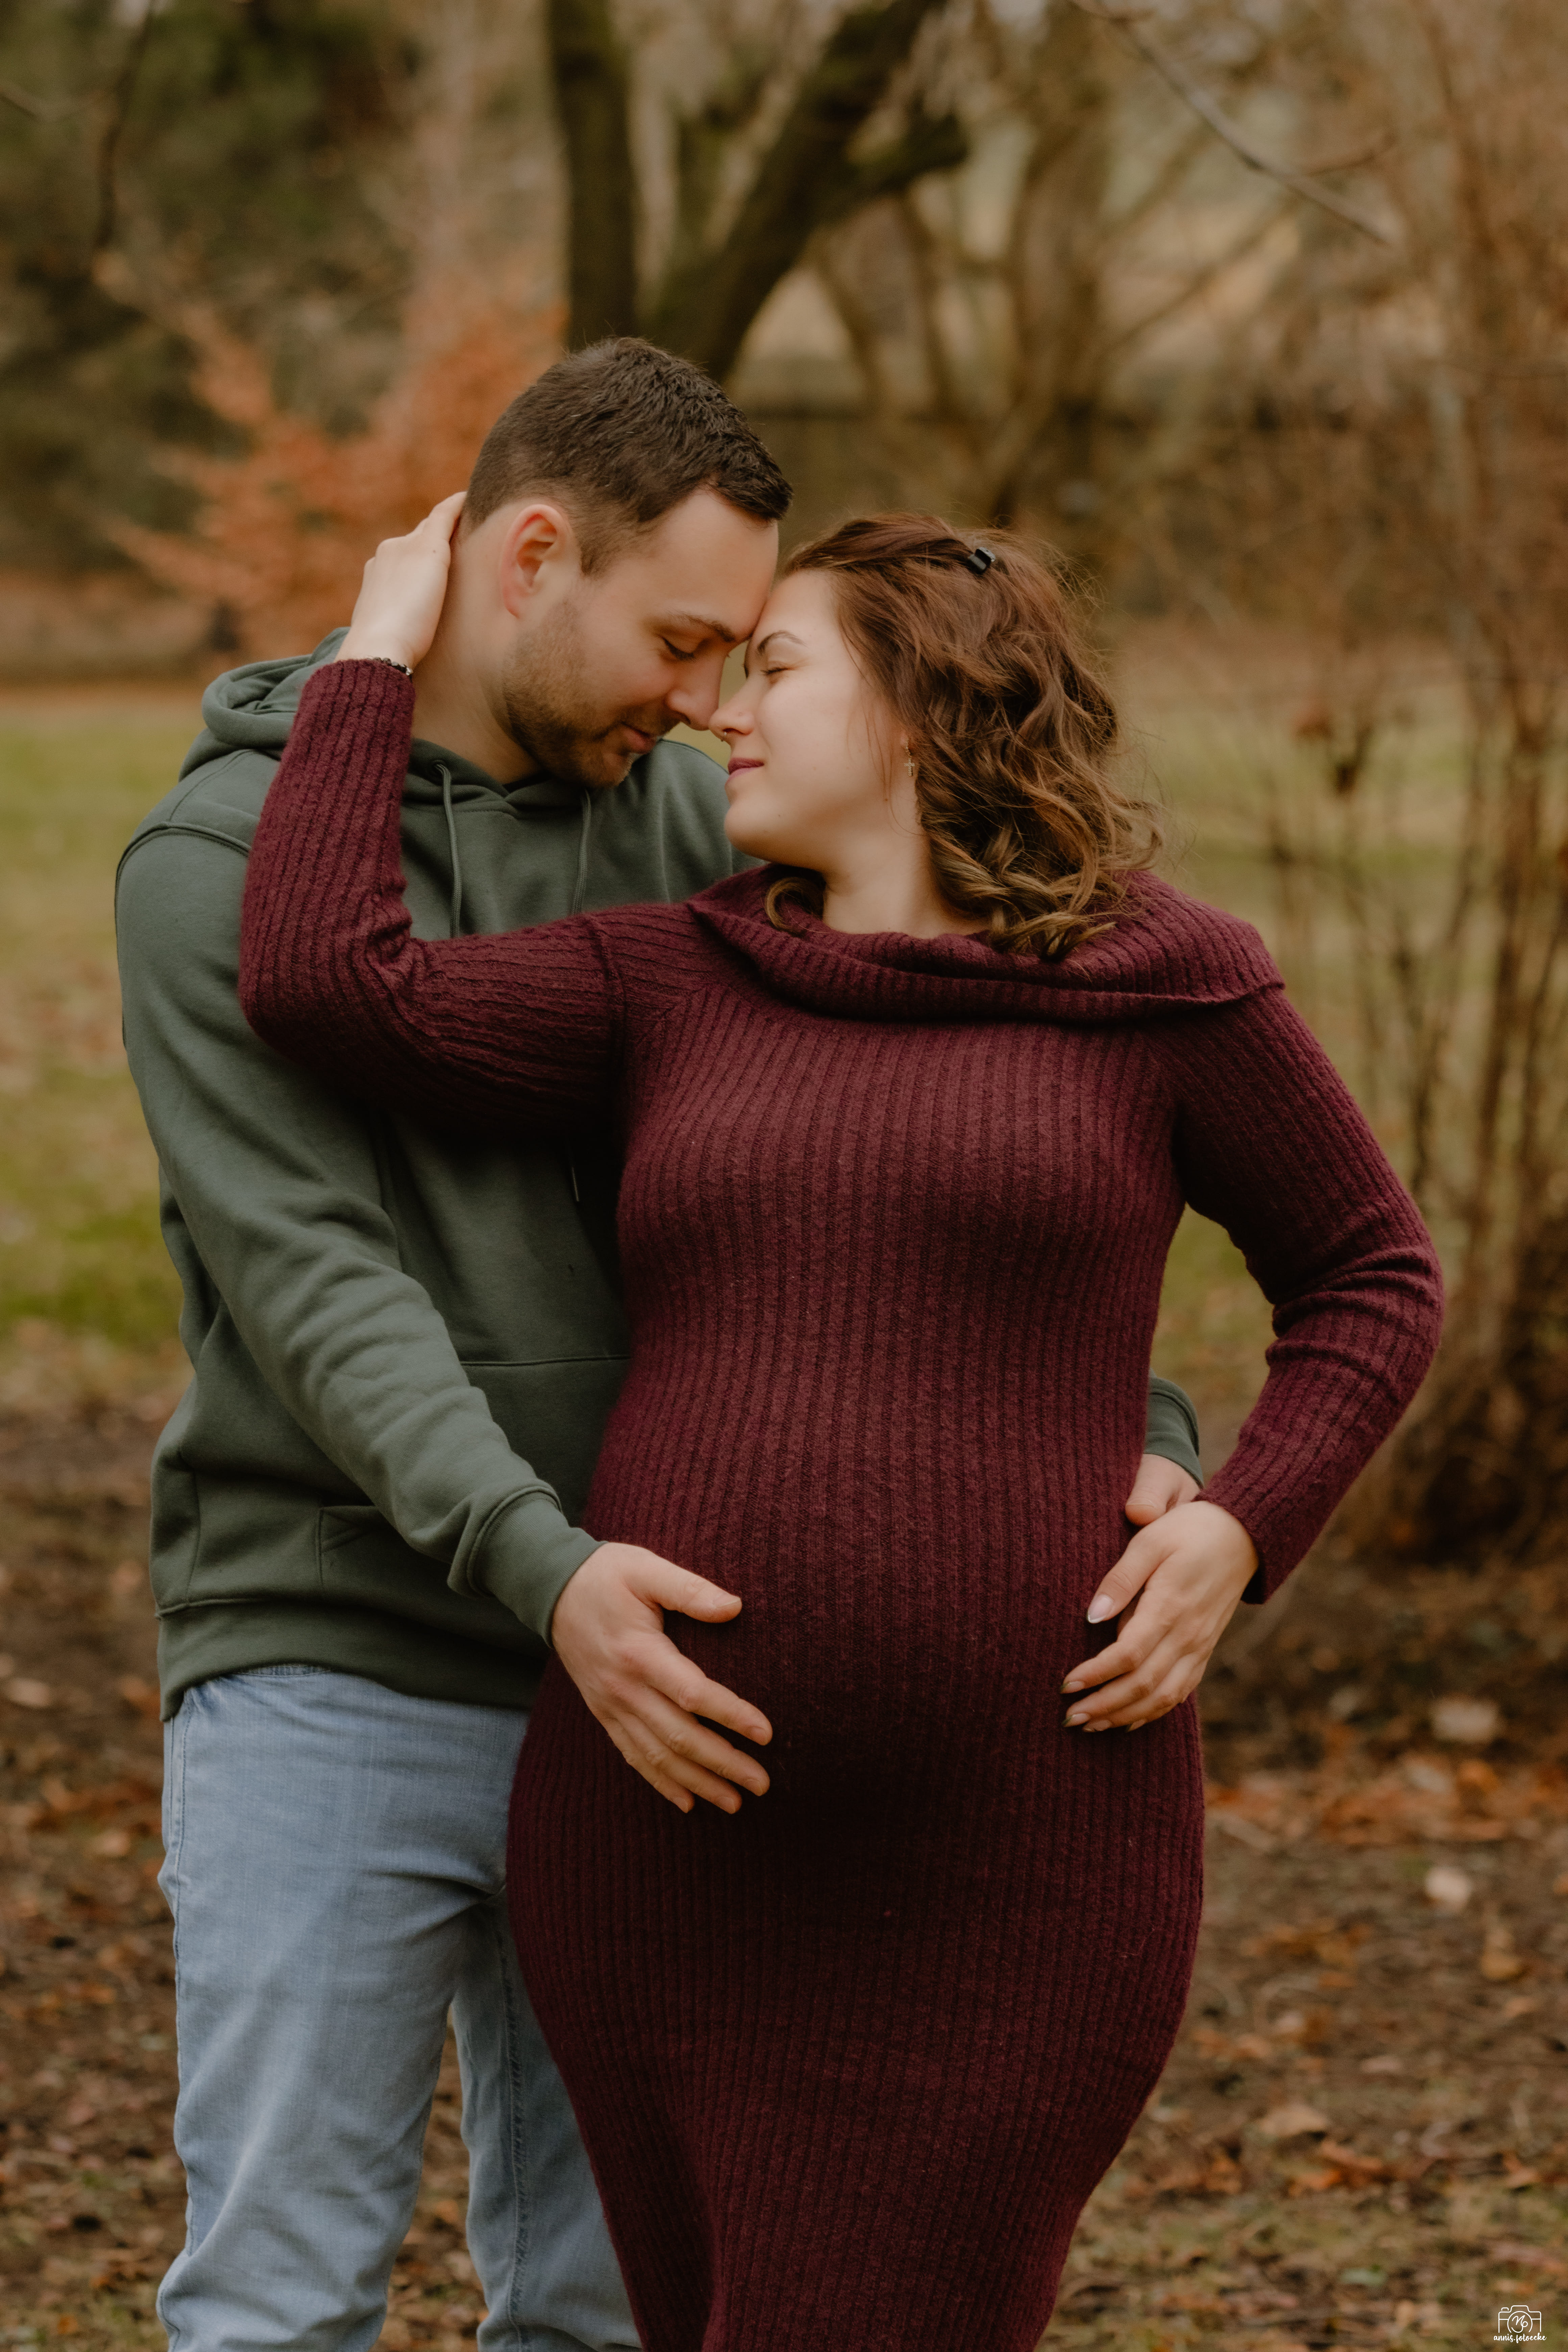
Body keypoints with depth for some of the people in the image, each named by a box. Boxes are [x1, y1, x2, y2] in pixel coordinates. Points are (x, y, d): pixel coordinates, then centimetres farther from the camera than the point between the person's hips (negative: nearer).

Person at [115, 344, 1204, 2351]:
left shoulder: (685, 827, 7)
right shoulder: (224, 858, -9)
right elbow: (312, 1283, -19)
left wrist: (1128, 1426, -12)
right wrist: (541, 1564, -35)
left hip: (619, 1699, 5)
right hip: (327, 1678, -5)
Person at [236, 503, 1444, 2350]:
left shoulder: (1161, 987, 2)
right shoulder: (663, 988, 9)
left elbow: (1372, 1280, 12)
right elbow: (328, 988, -4)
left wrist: (1238, 1532, -3)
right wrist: (377, 656, 5)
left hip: (1007, 1856, -4)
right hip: (675, 1834, 4)